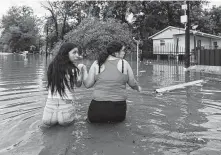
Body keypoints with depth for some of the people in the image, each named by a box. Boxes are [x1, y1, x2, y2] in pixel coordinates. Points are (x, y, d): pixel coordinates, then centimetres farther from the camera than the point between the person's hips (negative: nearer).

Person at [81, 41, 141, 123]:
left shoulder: (97, 63, -3)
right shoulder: (124, 63, -4)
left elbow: (87, 84, -2)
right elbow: (132, 83, 4)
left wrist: (84, 71, 16)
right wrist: (138, 88, 27)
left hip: (98, 109, 0)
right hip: (118, 111, 0)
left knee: (91, 118, 33)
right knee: (120, 118, 35)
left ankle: (100, 119, 11)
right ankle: (114, 119, 11)